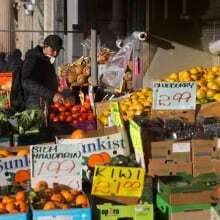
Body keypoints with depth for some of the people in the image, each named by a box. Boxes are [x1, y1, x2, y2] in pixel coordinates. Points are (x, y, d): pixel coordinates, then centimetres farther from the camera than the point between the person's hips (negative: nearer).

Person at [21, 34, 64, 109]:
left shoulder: (49, 61, 16)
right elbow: (27, 83, -27)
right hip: (35, 107, -8)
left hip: (49, 106, 8)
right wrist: (52, 95, -34)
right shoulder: (33, 58, -11)